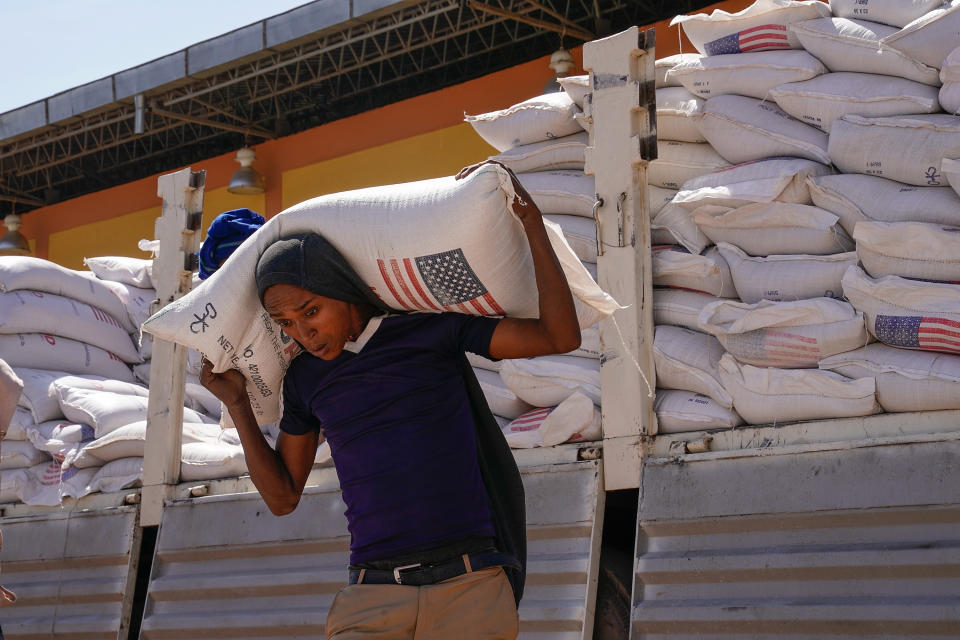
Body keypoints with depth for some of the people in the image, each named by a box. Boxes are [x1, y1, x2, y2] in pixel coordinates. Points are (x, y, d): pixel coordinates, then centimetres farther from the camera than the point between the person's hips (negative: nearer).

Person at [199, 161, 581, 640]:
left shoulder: (432, 329, 5)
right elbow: (283, 497, 23)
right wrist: (238, 406, 16)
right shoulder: (304, 379, 15)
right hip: (373, 599, 2)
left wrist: (531, 220, -1)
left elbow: (560, 336, 0)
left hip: (469, 587, -2)